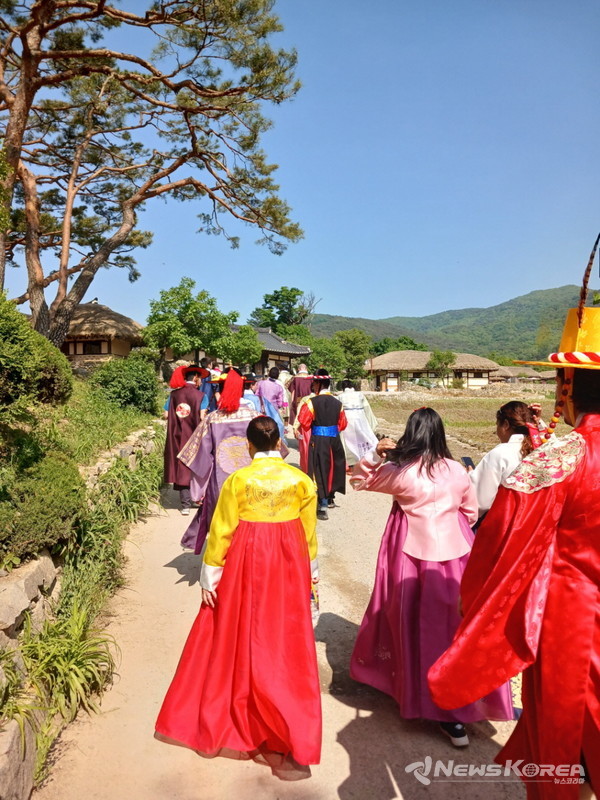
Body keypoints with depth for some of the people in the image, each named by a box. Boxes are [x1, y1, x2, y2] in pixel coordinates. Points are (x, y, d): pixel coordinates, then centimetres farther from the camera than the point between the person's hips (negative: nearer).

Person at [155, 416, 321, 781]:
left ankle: (215, 722, 37)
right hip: (288, 567, 1)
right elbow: (309, 531, 1)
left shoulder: (238, 480, -11)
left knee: (234, 640, 17)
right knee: (287, 647, 12)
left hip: (245, 565, -1)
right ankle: (291, 739, 21)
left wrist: (210, 575, 1)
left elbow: (221, 530, -8)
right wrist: (311, 570, 14)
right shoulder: (301, 480, -6)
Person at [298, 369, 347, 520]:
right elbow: (342, 424, 8)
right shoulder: (337, 403, 1)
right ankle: (330, 499, 37)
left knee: (320, 470, 1)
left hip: (318, 440, -4)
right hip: (334, 439, 4)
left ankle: (323, 507, -2)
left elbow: (303, 422, -10)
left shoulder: (312, 402, -12)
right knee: (333, 467, 20)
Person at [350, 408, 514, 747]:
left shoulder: (401, 473, -13)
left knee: (418, 621, 14)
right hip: (454, 553, 3)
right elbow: (471, 513, 11)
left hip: (413, 555, -3)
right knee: (455, 620, 16)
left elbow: (360, 479, 1)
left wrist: (376, 455, -8)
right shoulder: (458, 470, -2)